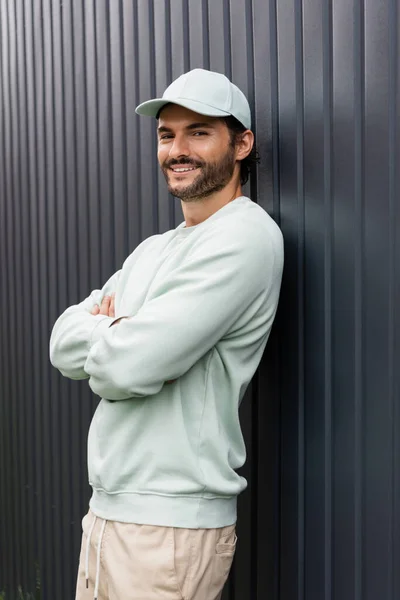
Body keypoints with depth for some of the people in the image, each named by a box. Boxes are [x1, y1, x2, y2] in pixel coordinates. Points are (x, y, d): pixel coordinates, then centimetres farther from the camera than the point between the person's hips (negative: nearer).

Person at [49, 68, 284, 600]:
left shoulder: (246, 236, -14)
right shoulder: (154, 249, 15)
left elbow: (129, 367, -22)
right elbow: (64, 344, 7)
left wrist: (101, 333, -2)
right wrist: (117, 333, -11)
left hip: (169, 529, -8)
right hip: (107, 511, 8)